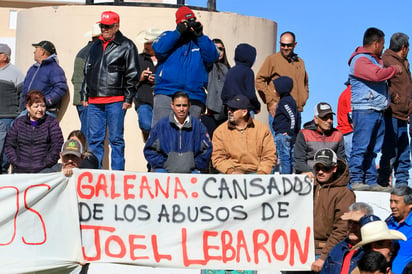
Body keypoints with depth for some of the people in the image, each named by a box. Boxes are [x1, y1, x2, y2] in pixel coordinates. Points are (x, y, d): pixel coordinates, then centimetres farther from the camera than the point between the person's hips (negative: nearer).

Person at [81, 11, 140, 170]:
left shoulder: (126, 46, 1)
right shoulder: (96, 46, 19)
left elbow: (132, 74, -3)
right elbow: (87, 72, 23)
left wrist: (128, 98, -8)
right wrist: (84, 96, 18)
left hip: (115, 101, -6)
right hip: (94, 101, 6)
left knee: (116, 139, -2)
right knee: (94, 139, 5)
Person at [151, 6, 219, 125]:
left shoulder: (201, 41, 19)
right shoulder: (169, 36, 16)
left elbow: (212, 56, 1)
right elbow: (159, 49, -5)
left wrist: (200, 36, -5)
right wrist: (178, 32, -6)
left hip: (194, 98, 2)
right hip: (165, 94, -2)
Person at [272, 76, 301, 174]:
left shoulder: (284, 101, -13)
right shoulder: (291, 100, 16)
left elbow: (292, 117, -22)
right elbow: (297, 116, 19)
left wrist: (289, 132, -19)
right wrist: (296, 133, 18)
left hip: (283, 134, -10)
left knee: (284, 158, -8)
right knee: (291, 158, 11)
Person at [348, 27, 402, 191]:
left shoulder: (376, 59, 21)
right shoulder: (360, 60, -10)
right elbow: (377, 75, -24)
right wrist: (394, 69, -10)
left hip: (379, 111, 9)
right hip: (364, 111, -9)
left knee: (373, 149, 9)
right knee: (361, 147, -9)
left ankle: (370, 181, 12)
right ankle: (356, 181, -8)